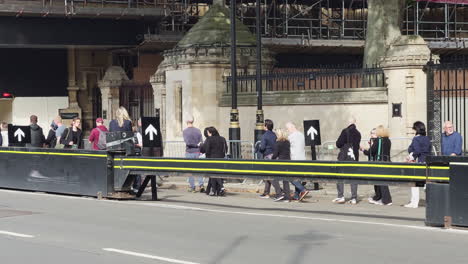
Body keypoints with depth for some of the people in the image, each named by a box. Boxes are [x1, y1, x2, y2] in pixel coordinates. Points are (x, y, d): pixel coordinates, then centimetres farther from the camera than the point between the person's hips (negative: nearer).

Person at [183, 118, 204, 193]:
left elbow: (188, 142, -15)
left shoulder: (185, 131, -7)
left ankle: (192, 187, 6)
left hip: (189, 153, -2)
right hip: (197, 152, 2)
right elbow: (201, 142, 2)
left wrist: (196, 145, -5)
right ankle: (201, 185, -7)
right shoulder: (198, 130, 2)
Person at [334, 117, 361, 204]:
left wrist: (341, 146, 10)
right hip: (354, 157, 5)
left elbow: (338, 144, -10)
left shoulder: (345, 131, -10)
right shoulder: (358, 133, 5)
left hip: (344, 156, -5)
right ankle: (354, 198, 5)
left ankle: (341, 196, -4)